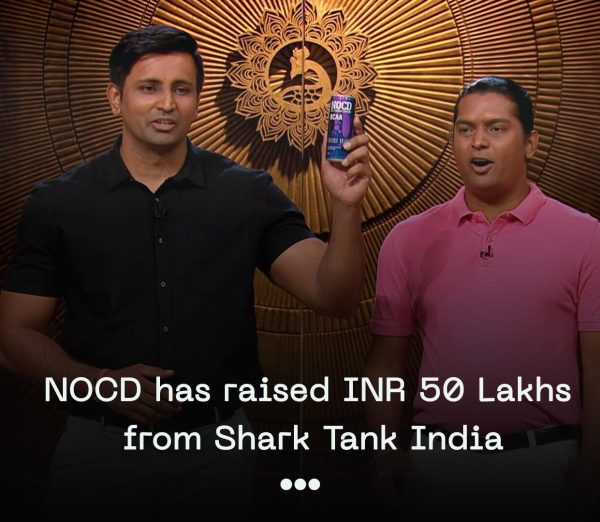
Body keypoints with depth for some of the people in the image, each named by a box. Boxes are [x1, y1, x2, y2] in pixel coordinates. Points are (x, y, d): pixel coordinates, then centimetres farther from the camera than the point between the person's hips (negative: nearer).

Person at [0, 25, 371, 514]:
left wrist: (346, 207, -26)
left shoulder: (248, 194, -2)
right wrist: (98, 381, -16)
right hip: (101, 446, 0)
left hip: (218, 444, 0)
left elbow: (334, 296, -9)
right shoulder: (57, 203, -1)